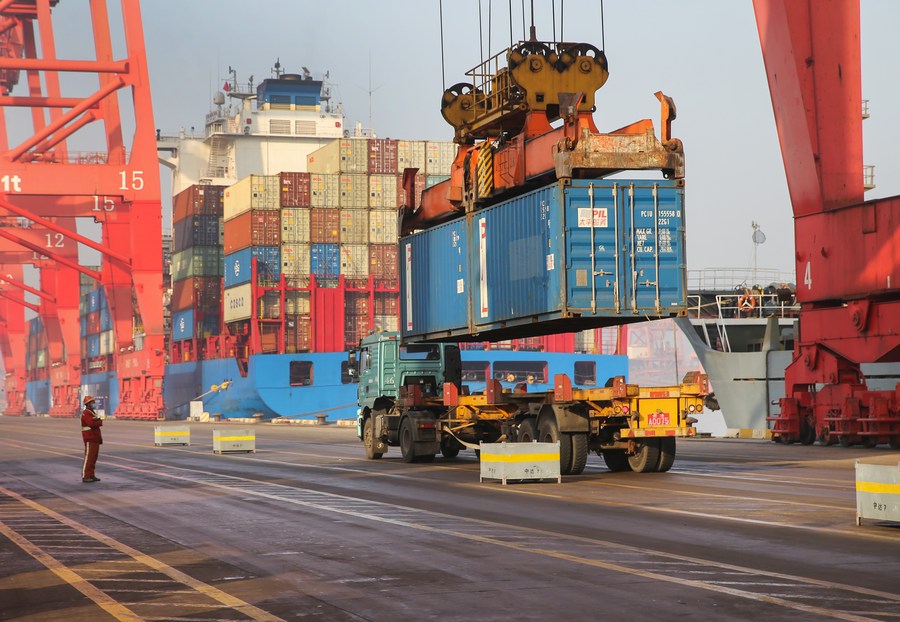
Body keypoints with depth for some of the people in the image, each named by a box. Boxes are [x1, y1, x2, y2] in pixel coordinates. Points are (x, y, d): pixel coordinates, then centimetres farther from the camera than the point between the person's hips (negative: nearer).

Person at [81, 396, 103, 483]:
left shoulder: (92, 412, 19)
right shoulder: (86, 413, -13)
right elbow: (92, 423, -26)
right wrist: (100, 422, -9)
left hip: (95, 439, 10)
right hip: (90, 440, -10)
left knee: (94, 457, 10)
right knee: (89, 457, -10)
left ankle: (91, 476, 13)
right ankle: (85, 477, -9)